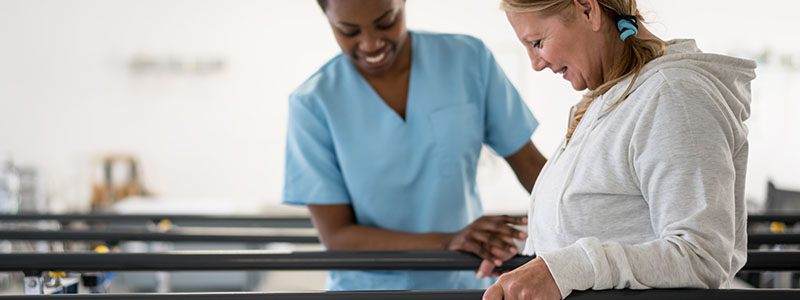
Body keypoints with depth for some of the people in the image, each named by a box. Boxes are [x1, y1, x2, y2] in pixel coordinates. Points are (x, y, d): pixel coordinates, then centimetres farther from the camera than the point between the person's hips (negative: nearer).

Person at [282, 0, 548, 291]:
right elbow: (336, 238, -13)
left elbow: (529, 163, 4)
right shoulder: (313, 104, -9)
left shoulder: (468, 59, -3)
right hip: (368, 288, -2)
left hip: (463, 284, 2)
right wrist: (449, 243, -25)